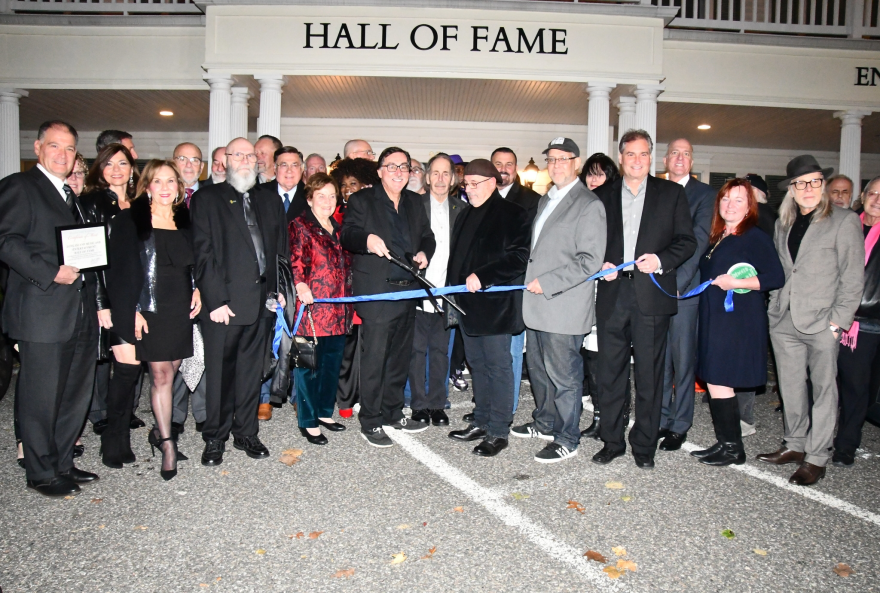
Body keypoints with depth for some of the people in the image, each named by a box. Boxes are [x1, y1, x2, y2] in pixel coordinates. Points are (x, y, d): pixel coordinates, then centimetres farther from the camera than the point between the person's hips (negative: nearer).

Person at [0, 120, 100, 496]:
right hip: (43, 313, -8)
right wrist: (51, 273, -20)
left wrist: (97, 302, 13)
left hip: (82, 314, 8)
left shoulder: (73, 197, 21)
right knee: (41, 398, 2)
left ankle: (62, 464, 27)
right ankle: (42, 473, 16)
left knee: (77, 395, 13)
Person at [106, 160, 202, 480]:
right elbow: (122, 268, -6)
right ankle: (167, 444, 6)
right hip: (150, 308, -4)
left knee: (171, 371, 9)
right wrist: (132, 310, -12)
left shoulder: (185, 221, 11)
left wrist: (197, 290, 1)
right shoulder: (131, 221, -2)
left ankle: (160, 430, 27)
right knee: (161, 375, -3)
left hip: (182, 308, 4)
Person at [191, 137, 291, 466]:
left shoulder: (270, 201, 15)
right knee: (219, 372, 3)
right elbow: (204, 253, -7)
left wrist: (280, 288, 4)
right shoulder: (207, 199, 0)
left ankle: (246, 432, 26)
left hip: (262, 300, 4)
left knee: (251, 369, 13)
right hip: (223, 302, -4)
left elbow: (281, 250, 15)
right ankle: (214, 438, 19)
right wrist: (215, 300, -13)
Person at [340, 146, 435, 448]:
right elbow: (347, 235, -12)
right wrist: (367, 239, -33)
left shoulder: (414, 202, 16)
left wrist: (424, 252, -1)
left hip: (408, 291, 6)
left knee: (399, 357, 15)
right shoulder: (361, 200, -1)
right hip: (377, 293, -6)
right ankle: (370, 423, 9)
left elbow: (427, 236, 21)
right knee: (374, 359, -3)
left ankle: (394, 413, 30)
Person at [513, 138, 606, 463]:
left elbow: (590, 260, -17)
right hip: (537, 304, 8)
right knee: (538, 369, 19)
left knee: (564, 375, 2)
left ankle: (566, 439, 16)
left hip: (564, 308, -8)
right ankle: (544, 423, 37)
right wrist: (532, 280, 12)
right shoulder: (546, 200, 17)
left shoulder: (589, 205, -10)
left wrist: (547, 283, -18)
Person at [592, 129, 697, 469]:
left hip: (651, 296, -2)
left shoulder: (672, 193, 8)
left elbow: (687, 241, 4)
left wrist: (661, 260, -13)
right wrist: (600, 264, -4)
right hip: (612, 294, 2)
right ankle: (612, 441, 21)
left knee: (649, 374, 4)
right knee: (610, 373, 7)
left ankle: (644, 445, 18)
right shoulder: (602, 195, 13)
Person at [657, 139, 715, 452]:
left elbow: (699, 239, -8)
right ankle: (661, 419, 21)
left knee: (682, 358, 2)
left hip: (685, 288, -3)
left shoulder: (704, 194, 3)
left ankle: (679, 425, 13)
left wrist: (677, 282, -17)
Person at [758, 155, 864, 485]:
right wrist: (776, 305, 7)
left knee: (824, 390, 3)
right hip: (784, 321, 5)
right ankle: (795, 445, 26)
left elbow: (853, 278, -5)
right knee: (790, 388, 12)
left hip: (822, 322, -5)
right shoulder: (783, 223, 13)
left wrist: (837, 321, -10)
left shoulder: (844, 221, -3)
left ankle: (816, 458, 13)